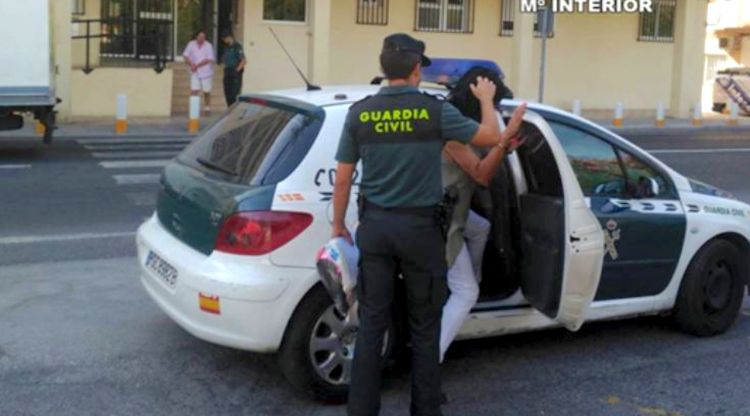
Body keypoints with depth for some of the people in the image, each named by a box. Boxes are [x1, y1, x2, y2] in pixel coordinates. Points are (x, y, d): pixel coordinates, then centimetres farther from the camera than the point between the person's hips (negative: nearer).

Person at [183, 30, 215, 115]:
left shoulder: (208, 46, -7)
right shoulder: (191, 44, 0)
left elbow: (209, 60, -14)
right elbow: (185, 55, 2)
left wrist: (197, 65, -17)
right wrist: (191, 64, -14)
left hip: (206, 72, -1)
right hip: (195, 73, 1)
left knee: (206, 92, 10)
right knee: (194, 91, -11)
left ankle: (207, 108, 26)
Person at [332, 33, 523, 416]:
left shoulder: (359, 113, -1)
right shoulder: (434, 110, -8)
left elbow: (342, 178, 3)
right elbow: (491, 136, 5)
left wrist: (338, 225, 15)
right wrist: (486, 99, 23)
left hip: (375, 225, 2)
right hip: (420, 227, -2)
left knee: (371, 323, 7)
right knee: (424, 327, 9)